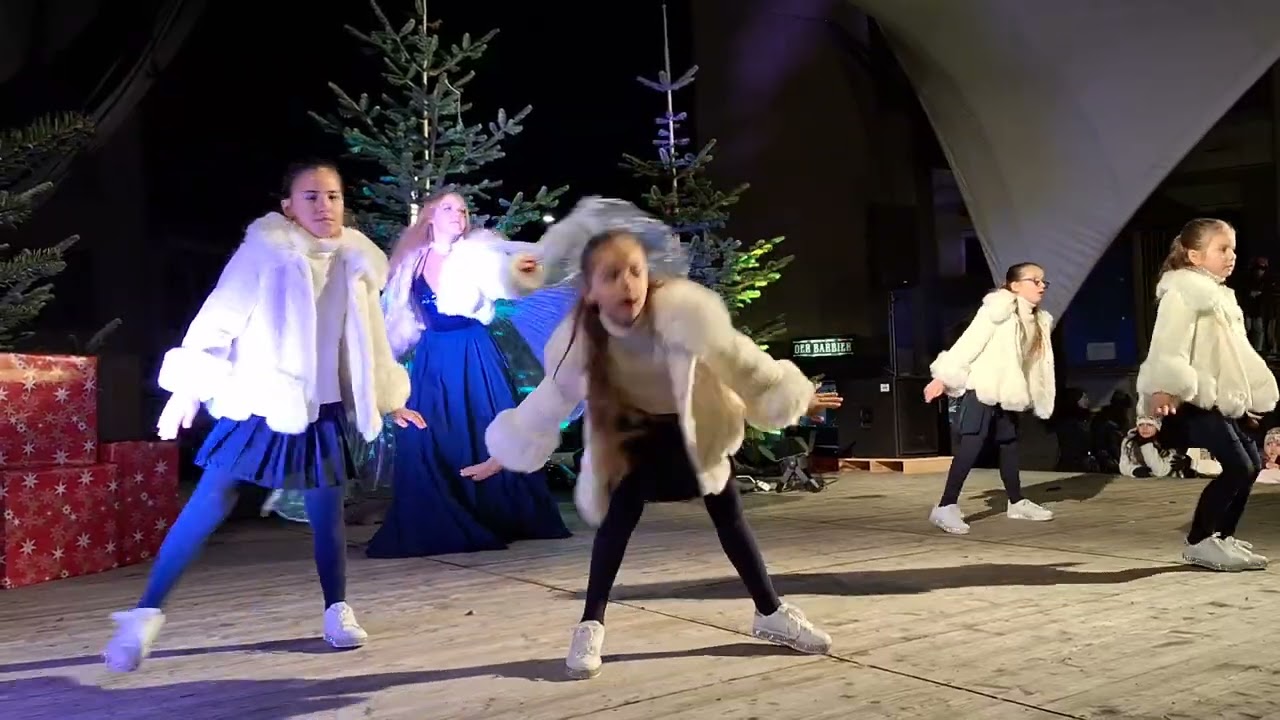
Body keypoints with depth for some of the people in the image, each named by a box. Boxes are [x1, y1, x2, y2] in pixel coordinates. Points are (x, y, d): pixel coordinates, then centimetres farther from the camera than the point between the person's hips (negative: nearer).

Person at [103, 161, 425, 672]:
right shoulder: (265, 251, -7)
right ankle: (147, 612, 4)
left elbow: (370, 340, 16)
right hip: (258, 402, -4)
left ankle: (337, 611, 23)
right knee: (209, 505, -4)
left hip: (323, 408, 4)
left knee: (327, 511, 8)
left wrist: (389, 399, 21)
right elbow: (218, 318, -6)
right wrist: (188, 387, -7)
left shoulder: (355, 261, 6)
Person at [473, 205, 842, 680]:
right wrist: (504, 451, -13)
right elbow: (550, 400, -16)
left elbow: (738, 358, -23)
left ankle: (772, 614, 20)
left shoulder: (684, 307, -37)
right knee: (619, 515, -10)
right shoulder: (577, 339, -29)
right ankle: (590, 626, 3)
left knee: (727, 512, 3)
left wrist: (797, 398, -12)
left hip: (695, 423, 0)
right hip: (636, 427, 1)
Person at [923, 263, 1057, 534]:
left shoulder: (1039, 321, 12)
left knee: (1009, 444, 17)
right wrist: (943, 378, -18)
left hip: (1007, 392, 8)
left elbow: (1034, 363, 16)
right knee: (972, 443, -15)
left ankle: (1017, 502, 31)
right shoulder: (998, 310, -12)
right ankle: (946, 507, -16)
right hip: (981, 388, -8)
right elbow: (968, 344, -16)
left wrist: (1036, 398, 14)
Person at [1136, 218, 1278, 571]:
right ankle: (1198, 542, -5)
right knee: (1237, 467, -14)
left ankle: (1223, 537, 19)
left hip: (1224, 398, 10)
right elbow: (1168, 344, -23)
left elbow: (1237, 350, 27)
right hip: (1199, 398, -10)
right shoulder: (1182, 293, -11)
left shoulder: (1219, 296, 20)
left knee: (1252, 463, 10)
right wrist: (1164, 388, -33)